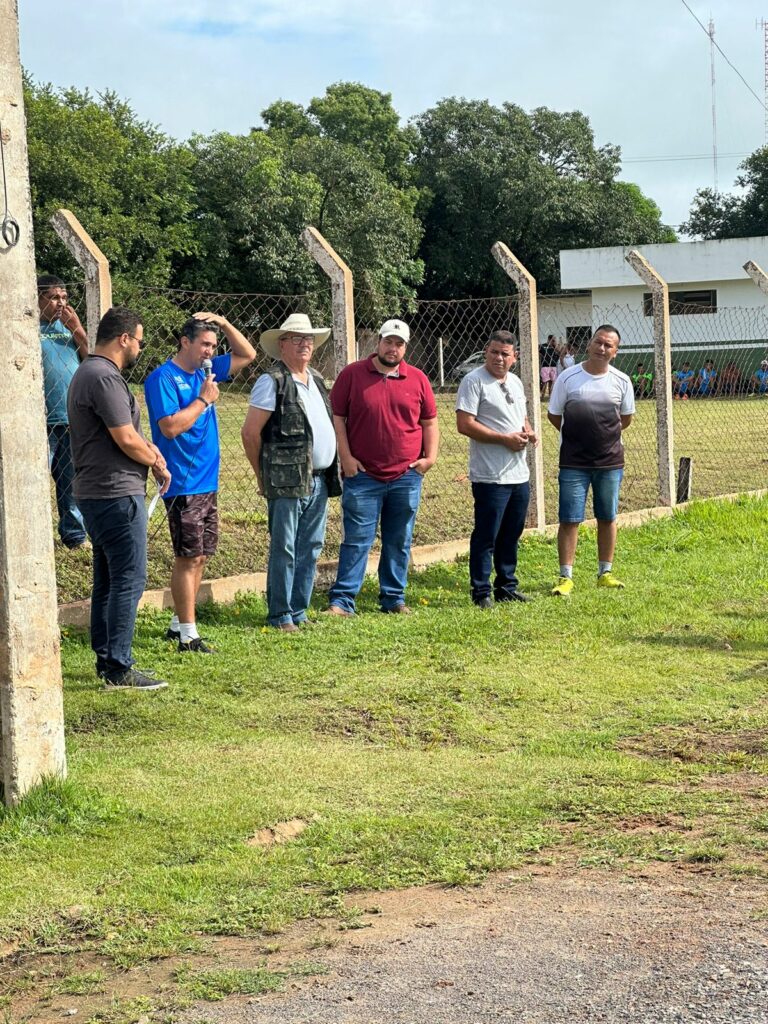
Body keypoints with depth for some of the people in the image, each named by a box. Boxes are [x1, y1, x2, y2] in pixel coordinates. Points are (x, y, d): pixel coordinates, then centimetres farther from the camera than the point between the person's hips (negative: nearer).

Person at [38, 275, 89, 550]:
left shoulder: (70, 326, 13)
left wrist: (78, 332, -4)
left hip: (73, 420, 5)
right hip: (43, 422, -5)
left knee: (72, 482, 12)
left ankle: (75, 535, 21)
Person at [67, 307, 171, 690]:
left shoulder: (87, 373, 17)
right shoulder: (105, 377, -17)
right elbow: (126, 439, -20)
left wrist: (148, 450, 4)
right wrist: (156, 462, -3)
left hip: (96, 493, 11)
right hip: (117, 493, -11)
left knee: (108, 579, 15)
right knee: (129, 580, -8)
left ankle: (105, 659, 21)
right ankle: (118, 669, -7)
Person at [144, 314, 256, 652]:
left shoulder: (205, 372, 12)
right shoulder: (163, 379, -12)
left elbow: (247, 355, 21)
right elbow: (170, 427, -22)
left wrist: (223, 322, 8)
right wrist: (204, 399, -14)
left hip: (208, 482, 8)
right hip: (183, 485, -8)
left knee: (200, 556, 12)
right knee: (189, 558, -7)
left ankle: (179, 624, 21)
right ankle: (187, 635, -3)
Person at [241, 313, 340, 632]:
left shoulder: (316, 380, 15)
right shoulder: (272, 382, -9)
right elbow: (250, 432, -10)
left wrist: (331, 472, 16)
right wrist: (264, 476, -3)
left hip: (319, 481, 8)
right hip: (288, 482, -8)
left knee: (311, 548, 11)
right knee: (284, 549, -3)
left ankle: (299, 612, 19)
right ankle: (280, 616, 3)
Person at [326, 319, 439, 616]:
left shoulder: (417, 379, 7)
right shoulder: (353, 374, 0)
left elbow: (430, 422, 13)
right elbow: (337, 417, 1)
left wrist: (430, 456, 1)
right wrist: (345, 456, -7)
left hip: (406, 477, 3)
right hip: (363, 475, -3)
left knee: (399, 542, 9)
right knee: (356, 540, -3)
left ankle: (393, 598, 19)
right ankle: (342, 600, 1)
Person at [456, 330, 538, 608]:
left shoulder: (515, 382, 16)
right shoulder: (474, 381, -9)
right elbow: (465, 424, -17)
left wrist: (528, 432, 4)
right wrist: (505, 439, -18)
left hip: (519, 475, 8)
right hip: (490, 477, -8)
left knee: (511, 535, 14)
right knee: (486, 536, -4)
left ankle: (507, 587, 24)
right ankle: (481, 593, 3)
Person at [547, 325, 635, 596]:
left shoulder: (621, 381, 1)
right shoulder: (568, 378, -5)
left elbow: (626, 418, 15)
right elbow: (553, 416, 5)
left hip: (610, 461, 2)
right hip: (574, 462, -2)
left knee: (607, 518, 10)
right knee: (569, 520, -4)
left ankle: (605, 573, 21)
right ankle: (566, 577, 2)